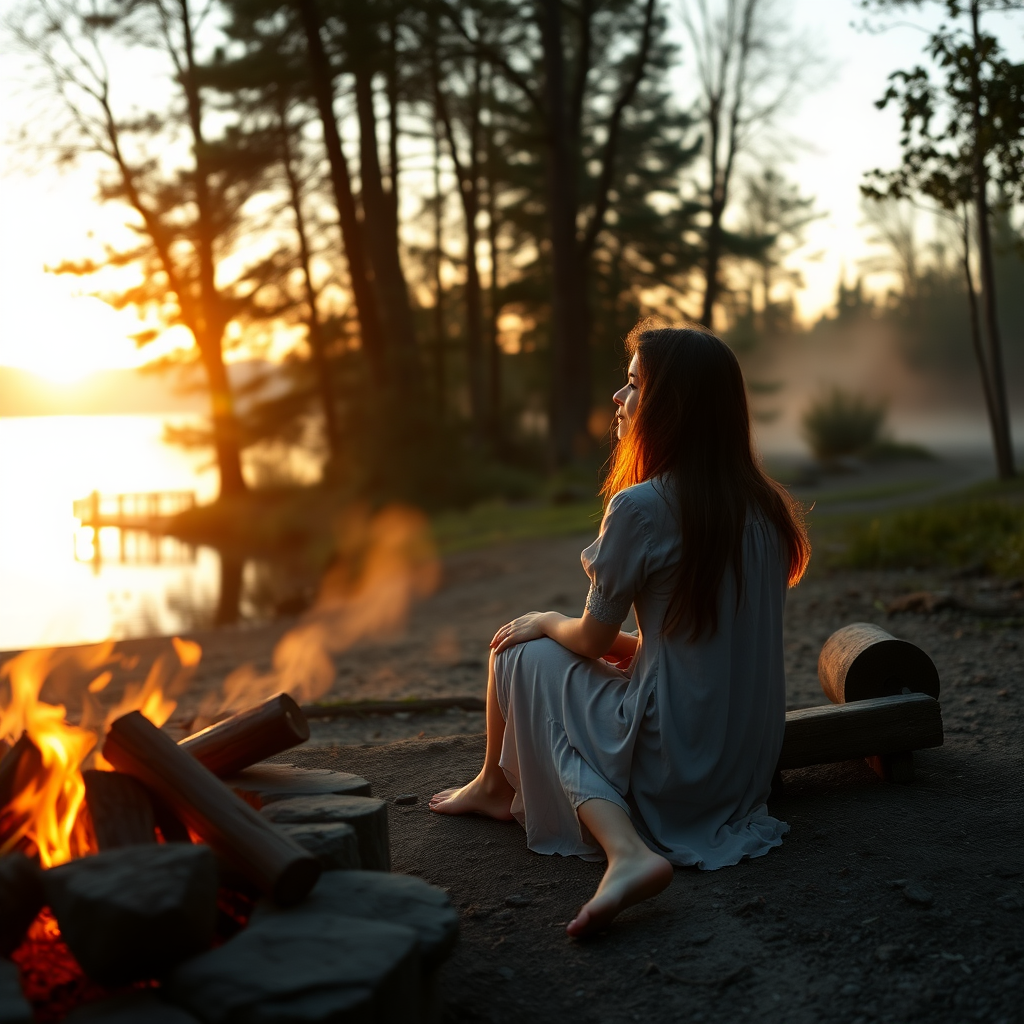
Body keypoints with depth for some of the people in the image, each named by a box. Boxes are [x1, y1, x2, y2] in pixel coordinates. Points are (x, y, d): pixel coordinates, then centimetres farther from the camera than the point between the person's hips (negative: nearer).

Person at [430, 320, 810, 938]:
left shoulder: (642, 506, -18)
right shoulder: (762, 505, 4)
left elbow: (593, 641, -6)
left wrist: (544, 623, 15)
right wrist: (608, 640, 21)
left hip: (675, 763, -7)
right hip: (751, 763, 7)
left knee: (521, 653, 11)